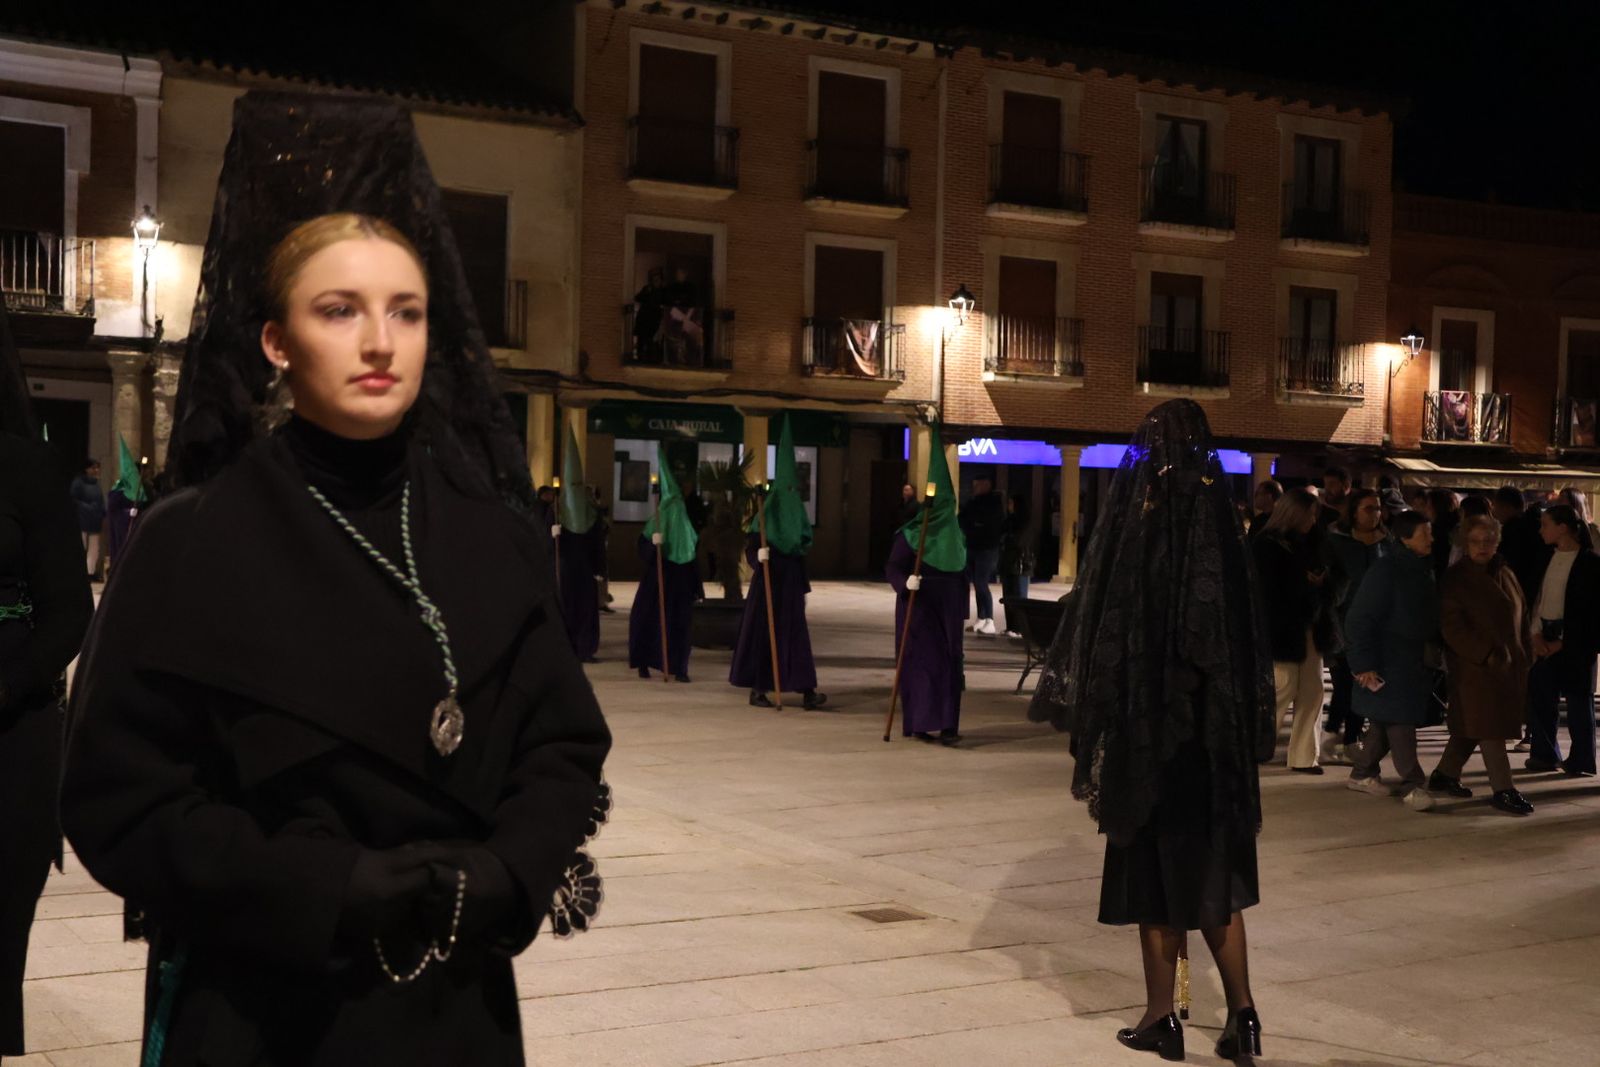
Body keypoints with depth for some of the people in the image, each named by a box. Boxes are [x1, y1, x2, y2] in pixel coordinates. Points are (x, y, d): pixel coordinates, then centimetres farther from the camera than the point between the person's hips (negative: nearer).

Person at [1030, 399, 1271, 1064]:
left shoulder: (1132, 519, -10)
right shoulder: (1222, 521, -1)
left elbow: (1098, 618, -8)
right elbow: (1251, 628, 2)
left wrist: (1081, 715, 0)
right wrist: (1245, 719, 10)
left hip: (1145, 717, -3)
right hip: (1215, 722, 3)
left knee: (1153, 866, 8)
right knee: (1213, 866, 14)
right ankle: (1242, 1010, 8)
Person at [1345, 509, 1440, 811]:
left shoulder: (1425, 569, 10)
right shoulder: (1386, 570, -14)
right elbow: (1362, 619, -15)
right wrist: (1364, 664, -18)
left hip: (1417, 662, 8)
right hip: (1391, 661, -8)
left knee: (1387, 721, 13)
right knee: (1399, 721, -8)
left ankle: (1362, 773, 25)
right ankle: (1412, 785, -7)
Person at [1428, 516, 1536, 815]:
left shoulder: (1504, 574, 13)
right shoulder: (1455, 578, -8)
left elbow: (1520, 617, 20)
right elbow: (1452, 626, -13)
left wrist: (1526, 654, 11)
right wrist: (1485, 654, -19)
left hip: (1508, 664, 7)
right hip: (1474, 665, -7)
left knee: (1471, 727, 13)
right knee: (1489, 727, -8)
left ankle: (1444, 776, 25)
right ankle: (1503, 790, -6)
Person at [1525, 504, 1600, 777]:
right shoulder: (1548, 557, 9)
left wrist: (1562, 642, -12)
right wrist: (1537, 634, -2)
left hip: (1574, 641, -6)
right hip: (1547, 638, 6)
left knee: (1578, 700, 1)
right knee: (1538, 695, 5)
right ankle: (1546, 755, 18)